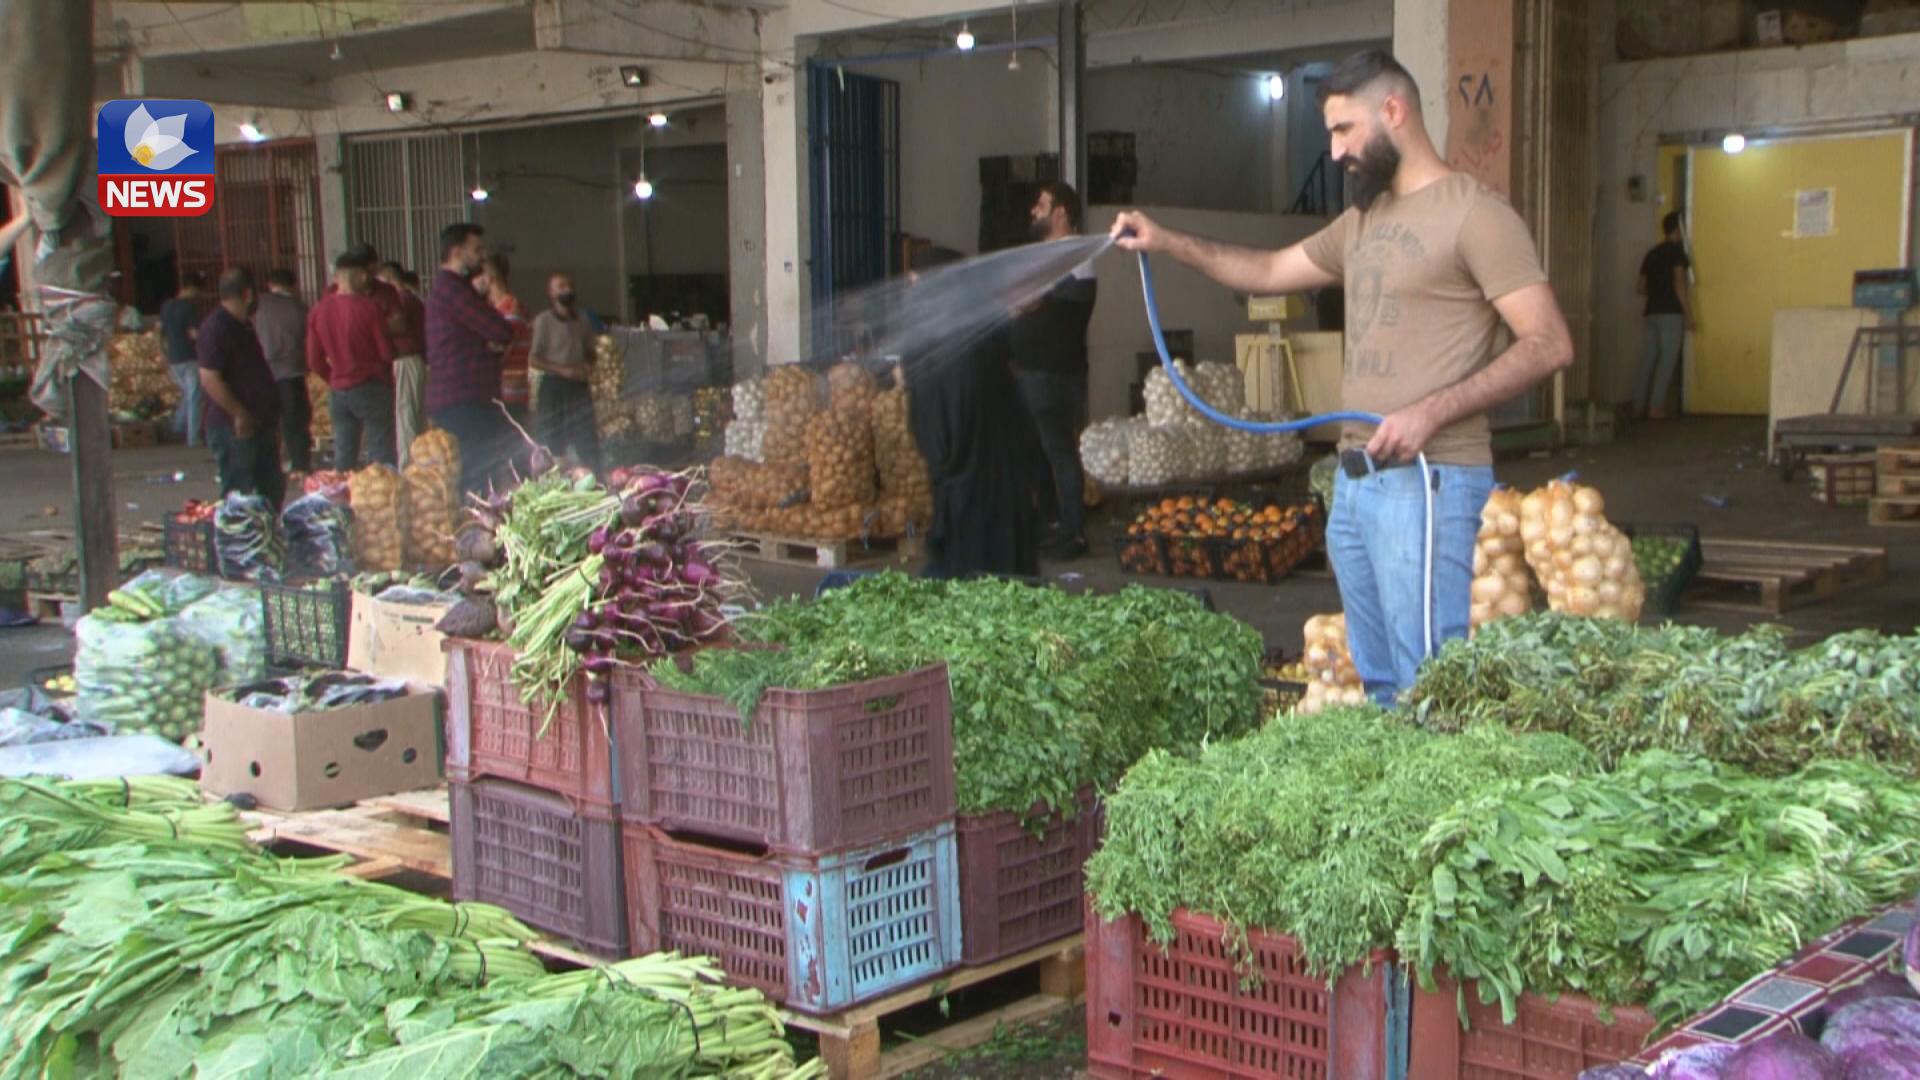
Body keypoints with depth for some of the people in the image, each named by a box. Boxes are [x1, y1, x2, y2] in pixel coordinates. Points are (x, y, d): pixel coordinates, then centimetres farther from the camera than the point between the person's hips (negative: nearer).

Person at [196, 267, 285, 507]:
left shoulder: (243, 326, 16)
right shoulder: (217, 328, -16)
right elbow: (209, 379, -22)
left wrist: (271, 419, 21)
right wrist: (239, 414, -21)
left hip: (258, 423, 10)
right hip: (233, 427, -10)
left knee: (272, 487, 14)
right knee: (238, 492, -5)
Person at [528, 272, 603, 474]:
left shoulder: (580, 320, 10)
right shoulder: (543, 321, -6)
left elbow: (589, 351, 23)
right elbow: (533, 360, -10)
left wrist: (588, 365, 0)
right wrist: (563, 370, -18)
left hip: (578, 385, 5)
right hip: (553, 386, -5)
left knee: (588, 442, 5)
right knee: (551, 444, -3)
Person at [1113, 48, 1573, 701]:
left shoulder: (1474, 214, -9)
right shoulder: (1361, 221, 18)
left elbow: (1548, 345, -14)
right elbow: (1269, 271, 30)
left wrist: (1431, 412, -22)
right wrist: (1168, 243, 18)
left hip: (1428, 482, -9)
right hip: (1353, 482, 9)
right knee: (1379, 684, 13)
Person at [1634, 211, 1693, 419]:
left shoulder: (1652, 253, 15)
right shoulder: (1678, 250, -5)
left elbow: (1640, 287, 16)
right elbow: (1679, 283, -14)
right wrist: (1688, 315, -12)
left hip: (1652, 312, 7)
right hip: (1671, 313, -7)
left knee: (1648, 360, 8)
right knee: (1667, 361, -4)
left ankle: (1639, 406, 6)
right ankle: (1656, 407, -8)